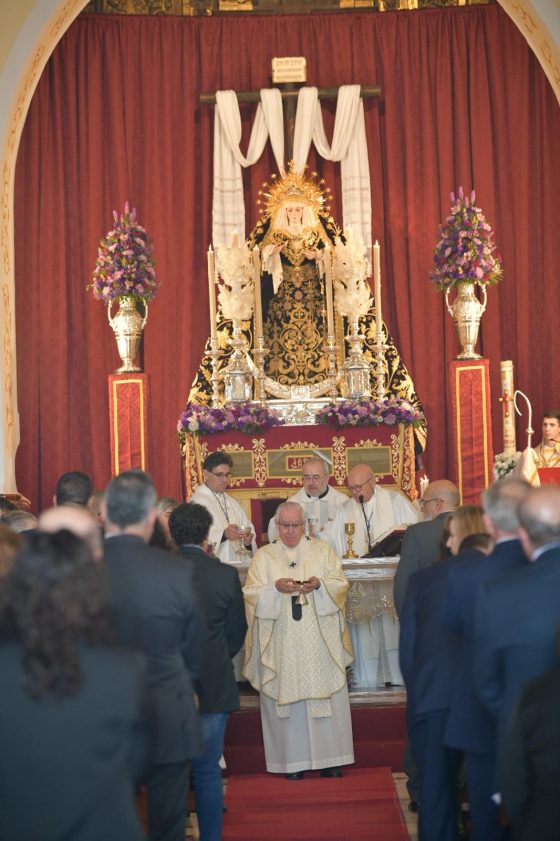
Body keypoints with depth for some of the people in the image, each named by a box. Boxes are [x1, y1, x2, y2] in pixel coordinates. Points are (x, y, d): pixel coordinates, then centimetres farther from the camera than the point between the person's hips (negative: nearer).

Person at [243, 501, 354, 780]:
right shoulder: (263, 556, 9)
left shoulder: (322, 550, 11)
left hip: (319, 641, 0)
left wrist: (320, 585, -17)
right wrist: (275, 588, -18)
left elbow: (340, 584, 3)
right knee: (287, 698, -2)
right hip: (282, 644, 0)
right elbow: (251, 594, 0)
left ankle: (329, 758, 5)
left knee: (325, 697, -2)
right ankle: (294, 761, 4)